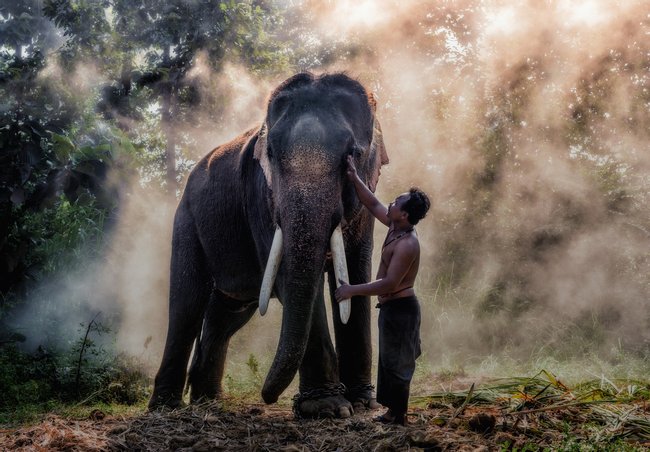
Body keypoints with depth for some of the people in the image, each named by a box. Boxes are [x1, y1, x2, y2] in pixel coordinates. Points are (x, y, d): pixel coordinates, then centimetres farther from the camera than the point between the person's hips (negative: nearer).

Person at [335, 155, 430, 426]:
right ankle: (393, 410, 24)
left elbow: (389, 284, -27)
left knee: (394, 362, -1)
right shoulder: (395, 227, 3)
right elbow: (373, 205, 18)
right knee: (389, 360, 16)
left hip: (400, 308, -10)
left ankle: (398, 416, 8)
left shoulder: (407, 244, -25)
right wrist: (354, 179, 11)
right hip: (391, 306, 10)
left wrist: (353, 290, -24)